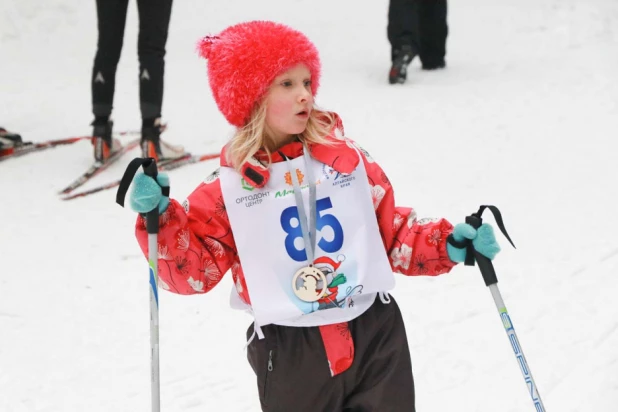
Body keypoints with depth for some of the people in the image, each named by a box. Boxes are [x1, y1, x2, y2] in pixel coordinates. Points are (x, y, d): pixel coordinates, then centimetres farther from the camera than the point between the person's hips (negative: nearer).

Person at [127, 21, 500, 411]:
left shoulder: (346, 157, 3)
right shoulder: (228, 187, -2)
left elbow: (394, 231, 11)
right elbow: (194, 268, -2)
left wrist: (449, 244, -3)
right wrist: (160, 217, -15)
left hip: (375, 333, 2)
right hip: (291, 354, -1)